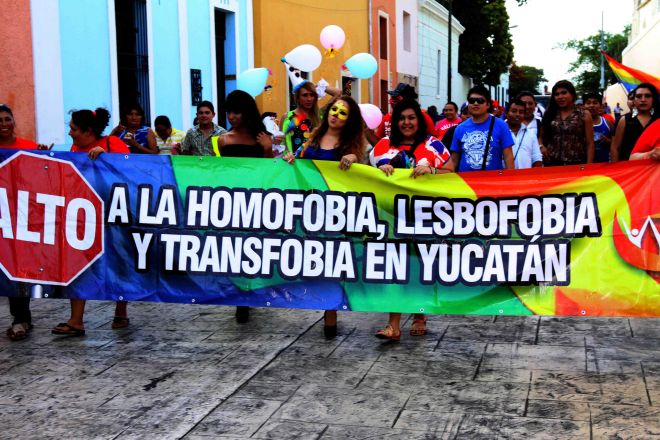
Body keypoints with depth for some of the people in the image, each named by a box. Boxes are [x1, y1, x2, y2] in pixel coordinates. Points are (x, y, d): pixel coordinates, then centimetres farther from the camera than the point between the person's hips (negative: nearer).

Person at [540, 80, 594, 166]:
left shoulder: (584, 115, 4)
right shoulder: (549, 115, 11)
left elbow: (590, 144, 2)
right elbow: (541, 136, 22)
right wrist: (542, 146, 0)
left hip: (577, 164, -2)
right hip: (552, 164, 2)